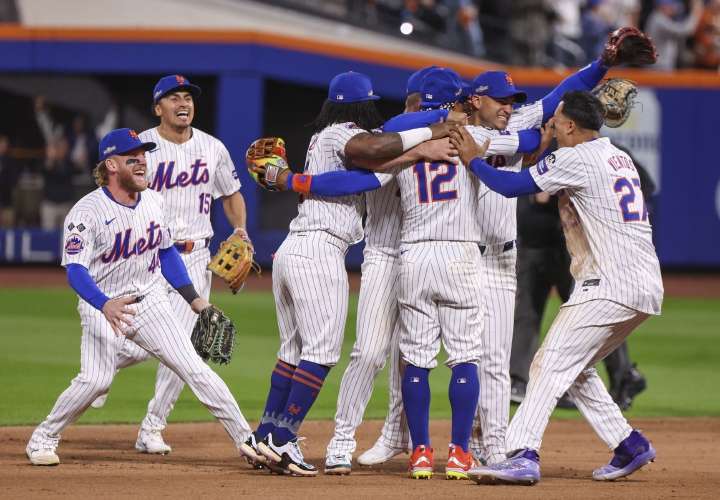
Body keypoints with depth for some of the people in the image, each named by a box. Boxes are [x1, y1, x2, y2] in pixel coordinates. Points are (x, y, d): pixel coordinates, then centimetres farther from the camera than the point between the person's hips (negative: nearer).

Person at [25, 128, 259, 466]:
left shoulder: (153, 201, 2)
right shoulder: (87, 211, -17)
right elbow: (75, 270, -26)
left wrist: (194, 299, 12)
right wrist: (106, 305, -43)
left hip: (150, 302, 5)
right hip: (101, 305, -5)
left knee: (194, 369, -4)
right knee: (95, 380, -21)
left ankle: (245, 439, -1)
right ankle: (43, 439, 1)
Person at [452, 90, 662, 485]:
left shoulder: (575, 159, -7)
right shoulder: (620, 157, 19)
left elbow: (511, 186, -7)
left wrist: (473, 159, 7)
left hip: (609, 286, -9)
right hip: (648, 289, 9)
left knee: (551, 364, -13)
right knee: (576, 368, 20)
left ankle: (523, 455, -24)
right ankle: (629, 445, 17)